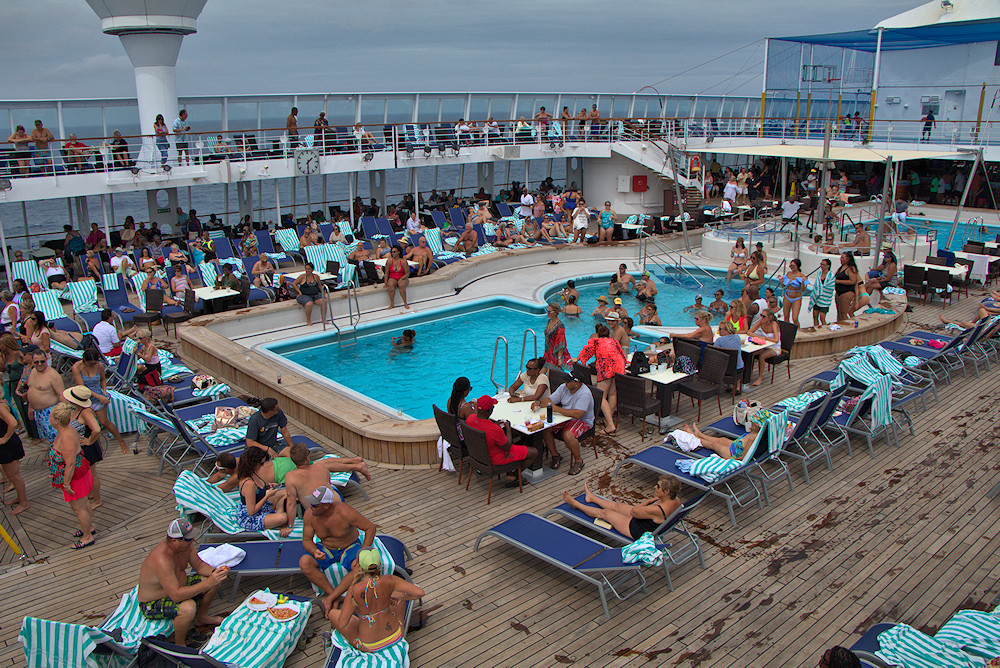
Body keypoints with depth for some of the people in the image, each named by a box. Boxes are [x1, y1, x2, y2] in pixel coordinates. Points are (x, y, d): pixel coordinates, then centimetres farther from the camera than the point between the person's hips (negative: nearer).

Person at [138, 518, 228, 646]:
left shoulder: (186, 544, -12)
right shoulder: (161, 560, -37)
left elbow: (199, 566, 2)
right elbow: (176, 595, -40)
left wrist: (216, 572, -18)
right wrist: (208, 583, -41)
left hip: (178, 588, 9)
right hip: (153, 605, -9)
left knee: (215, 580, 3)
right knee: (188, 607, -35)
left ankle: (201, 617, 24)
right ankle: (179, 644, -7)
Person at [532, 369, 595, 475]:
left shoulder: (584, 394, -23)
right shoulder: (564, 387, 0)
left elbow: (577, 414, -34)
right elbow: (550, 400, 7)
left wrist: (556, 408, -35)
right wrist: (539, 402, -16)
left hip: (583, 421, -7)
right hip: (565, 418, 7)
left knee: (568, 435, -35)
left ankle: (579, 460, -8)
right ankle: (555, 455, 5)